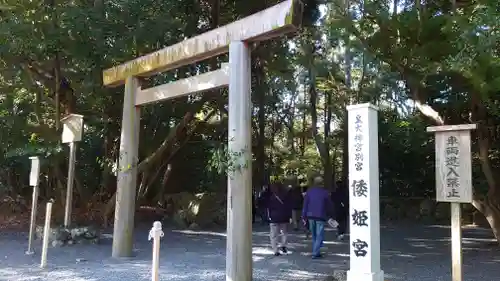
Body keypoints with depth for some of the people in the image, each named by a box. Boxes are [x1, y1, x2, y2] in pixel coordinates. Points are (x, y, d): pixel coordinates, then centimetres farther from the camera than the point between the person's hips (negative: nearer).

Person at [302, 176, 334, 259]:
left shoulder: (309, 191, 3)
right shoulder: (325, 192, -4)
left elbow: (305, 204, 3)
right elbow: (329, 205, 3)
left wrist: (304, 216, 7)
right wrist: (331, 215, 16)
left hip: (311, 216, 4)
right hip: (321, 216, -4)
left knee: (314, 235, 15)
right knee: (319, 236, 0)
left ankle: (315, 252, 19)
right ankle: (315, 253, -7)